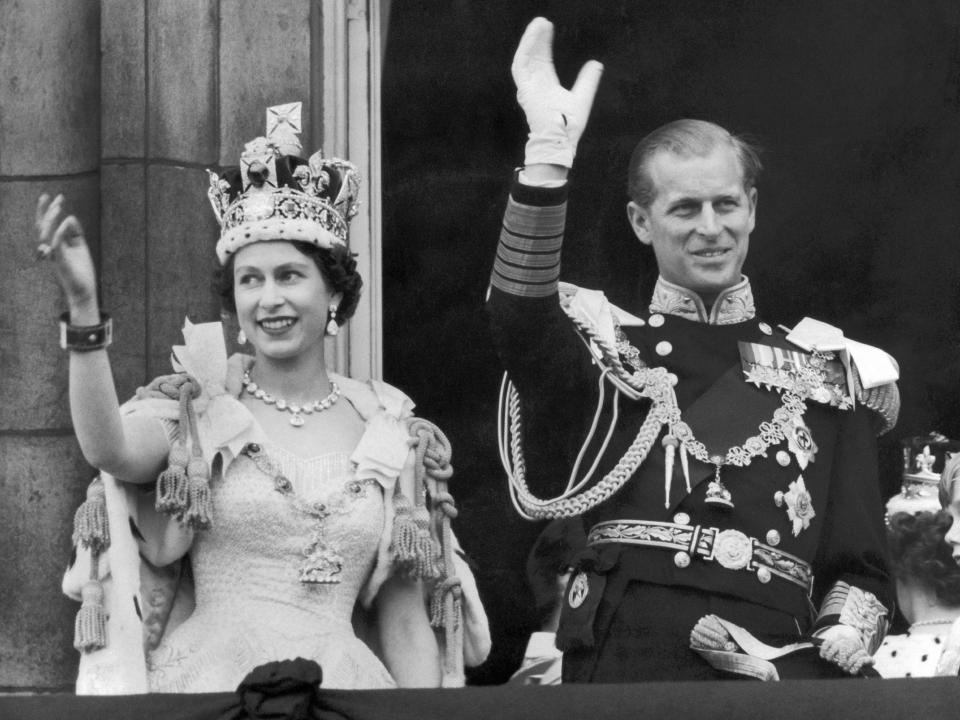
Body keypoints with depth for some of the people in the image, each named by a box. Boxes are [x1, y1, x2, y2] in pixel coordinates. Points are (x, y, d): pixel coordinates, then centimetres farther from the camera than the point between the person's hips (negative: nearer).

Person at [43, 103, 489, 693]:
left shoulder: (389, 435, 8)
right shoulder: (196, 411, 3)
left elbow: (406, 623, 10)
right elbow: (111, 450, -21)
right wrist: (84, 305, -31)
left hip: (344, 684, 2)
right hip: (209, 678, -2)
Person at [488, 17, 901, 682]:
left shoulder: (828, 374, 17)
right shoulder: (605, 347, 12)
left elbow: (862, 570, 17)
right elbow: (522, 321, -11)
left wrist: (829, 652, -4)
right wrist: (549, 153, -21)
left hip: (777, 675, 2)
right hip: (625, 665, -1)